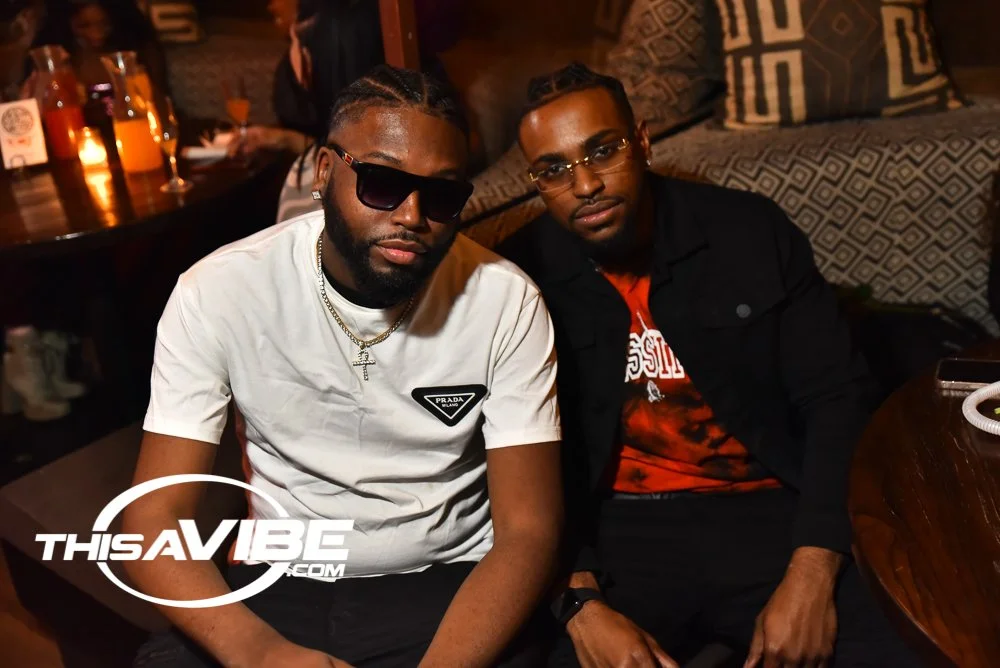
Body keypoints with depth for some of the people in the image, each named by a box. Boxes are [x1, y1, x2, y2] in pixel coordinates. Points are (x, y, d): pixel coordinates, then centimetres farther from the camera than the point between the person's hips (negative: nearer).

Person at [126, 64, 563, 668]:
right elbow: (157, 517, -11)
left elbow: (529, 530, -12)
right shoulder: (219, 291, -11)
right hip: (279, 586, 0)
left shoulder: (505, 300, -11)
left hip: (447, 584, 1)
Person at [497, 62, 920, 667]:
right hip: (614, 529, -1)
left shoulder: (752, 232, 1)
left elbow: (837, 398, 1)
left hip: (768, 511, 2)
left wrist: (812, 574, -11)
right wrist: (579, 602, -18)